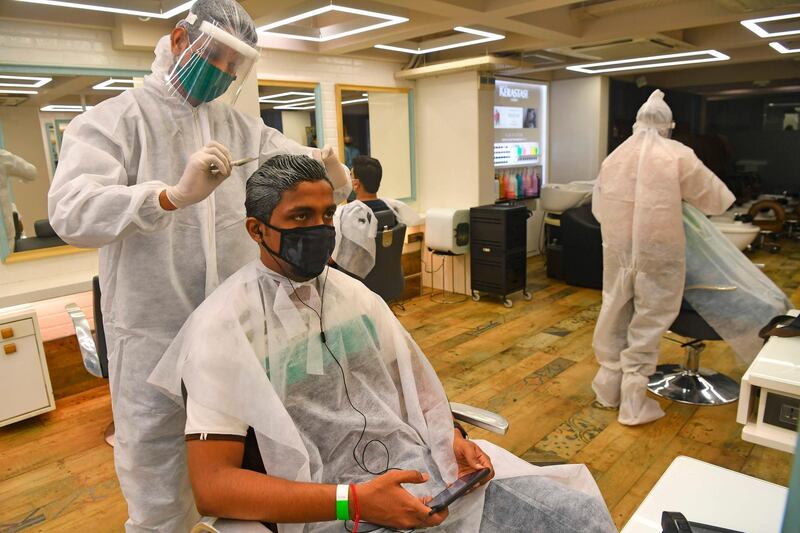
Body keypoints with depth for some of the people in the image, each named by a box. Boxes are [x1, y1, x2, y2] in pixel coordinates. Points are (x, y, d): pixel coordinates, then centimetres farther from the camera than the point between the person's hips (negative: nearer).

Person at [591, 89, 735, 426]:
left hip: (617, 250, 4)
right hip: (657, 253, -4)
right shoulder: (678, 156, -7)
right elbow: (717, 200, 1)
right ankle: (633, 403, 12)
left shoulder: (614, 158, 4)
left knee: (614, 315, 16)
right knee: (647, 322, 5)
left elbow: (598, 207, 13)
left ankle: (609, 386, 29)